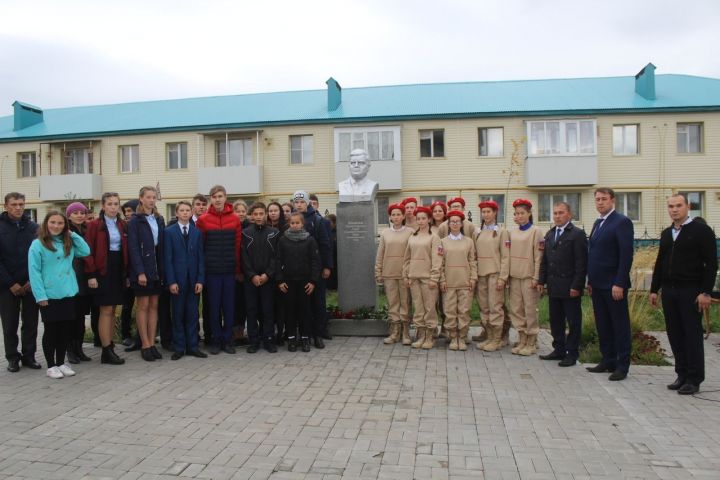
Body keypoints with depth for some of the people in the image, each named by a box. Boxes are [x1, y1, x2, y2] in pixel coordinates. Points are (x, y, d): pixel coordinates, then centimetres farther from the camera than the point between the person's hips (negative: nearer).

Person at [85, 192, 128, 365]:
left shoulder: (123, 225, 10)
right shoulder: (94, 225, -5)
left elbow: (126, 250, 10)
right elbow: (89, 251, -9)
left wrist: (127, 273, 7)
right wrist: (91, 275, -15)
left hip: (119, 269, 5)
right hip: (102, 271, -5)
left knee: (112, 310, 10)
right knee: (106, 311, -4)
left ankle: (110, 347, 17)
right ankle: (106, 352, 2)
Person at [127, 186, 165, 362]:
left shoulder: (159, 220, 11)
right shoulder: (135, 221, -5)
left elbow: (162, 246, 10)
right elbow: (133, 248, -11)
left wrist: (163, 269, 3)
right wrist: (140, 272, -18)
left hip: (156, 268, 5)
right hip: (141, 269, -5)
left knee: (154, 305, 7)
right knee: (143, 306, 0)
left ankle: (152, 343, 12)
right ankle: (145, 345, 7)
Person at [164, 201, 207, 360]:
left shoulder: (197, 232, 7)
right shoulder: (169, 232, 1)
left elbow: (201, 258, 5)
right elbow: (167, 258, -3)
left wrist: (200, 280, -4)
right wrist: (171, 281, -10)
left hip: (194, 280, 2)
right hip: (177, 279, -2)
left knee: (192, 314, 6)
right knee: (178, 314, 5)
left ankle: (192, 346, 13)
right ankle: (179, 347, 13)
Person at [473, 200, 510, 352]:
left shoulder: (501, 232, -2)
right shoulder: (477, 232, 11)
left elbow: (505, 256, -6)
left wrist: (502, 278, -11)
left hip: (495, 274, -5)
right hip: (480, 274, 5)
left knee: (495, 307, -4)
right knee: (484, 307, 8)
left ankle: (497, 339, 5)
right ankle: (488, 336, 17)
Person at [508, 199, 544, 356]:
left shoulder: (535, 231, -4)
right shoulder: (513, 233, 11)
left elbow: (539, 256, -8)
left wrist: (536, 278, -12)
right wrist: (508, 274, 7)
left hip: (528, 276, -5)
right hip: (514, 276, 6)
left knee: (530, 310, -1)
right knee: (516, 309, 8)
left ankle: (531, 343, 10)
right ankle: (522, 341, 18)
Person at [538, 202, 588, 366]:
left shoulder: (578, 234, -7)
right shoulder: (549, 234, 14)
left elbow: (581, 263, -12)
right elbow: (544, 260, 15)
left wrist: (577, 286, -16)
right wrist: (542, 281, 9)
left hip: (570, 287, -6)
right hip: (553, 287, 7)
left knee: (573, 322, 4)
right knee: (555, 320, 12)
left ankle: (572, 354, 12)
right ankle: (559, 350, 23)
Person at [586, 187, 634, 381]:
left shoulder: (622, 222, -9)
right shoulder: (597, 223, 15)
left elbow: (626, 255, -16)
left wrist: (619, 284, -20)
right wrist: (590, 281, 13)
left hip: (614, 285, -8)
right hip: (598, 285, 8)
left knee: (620, 326, 2)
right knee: (603, 325, 13)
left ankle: (622, 366, 10)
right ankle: (608, 361, 23)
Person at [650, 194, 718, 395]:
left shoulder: (701, 231, -4)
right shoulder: (666, 233, 14)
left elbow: (711, 263, -9)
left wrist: (706, 292, -15)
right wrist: (654, 289, 13)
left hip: (691, 291, -6)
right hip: (669, 291, 6)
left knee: (693, 335, 0)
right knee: (675, 335, 8)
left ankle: (694, 379, 8)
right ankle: (682, 374, 19)